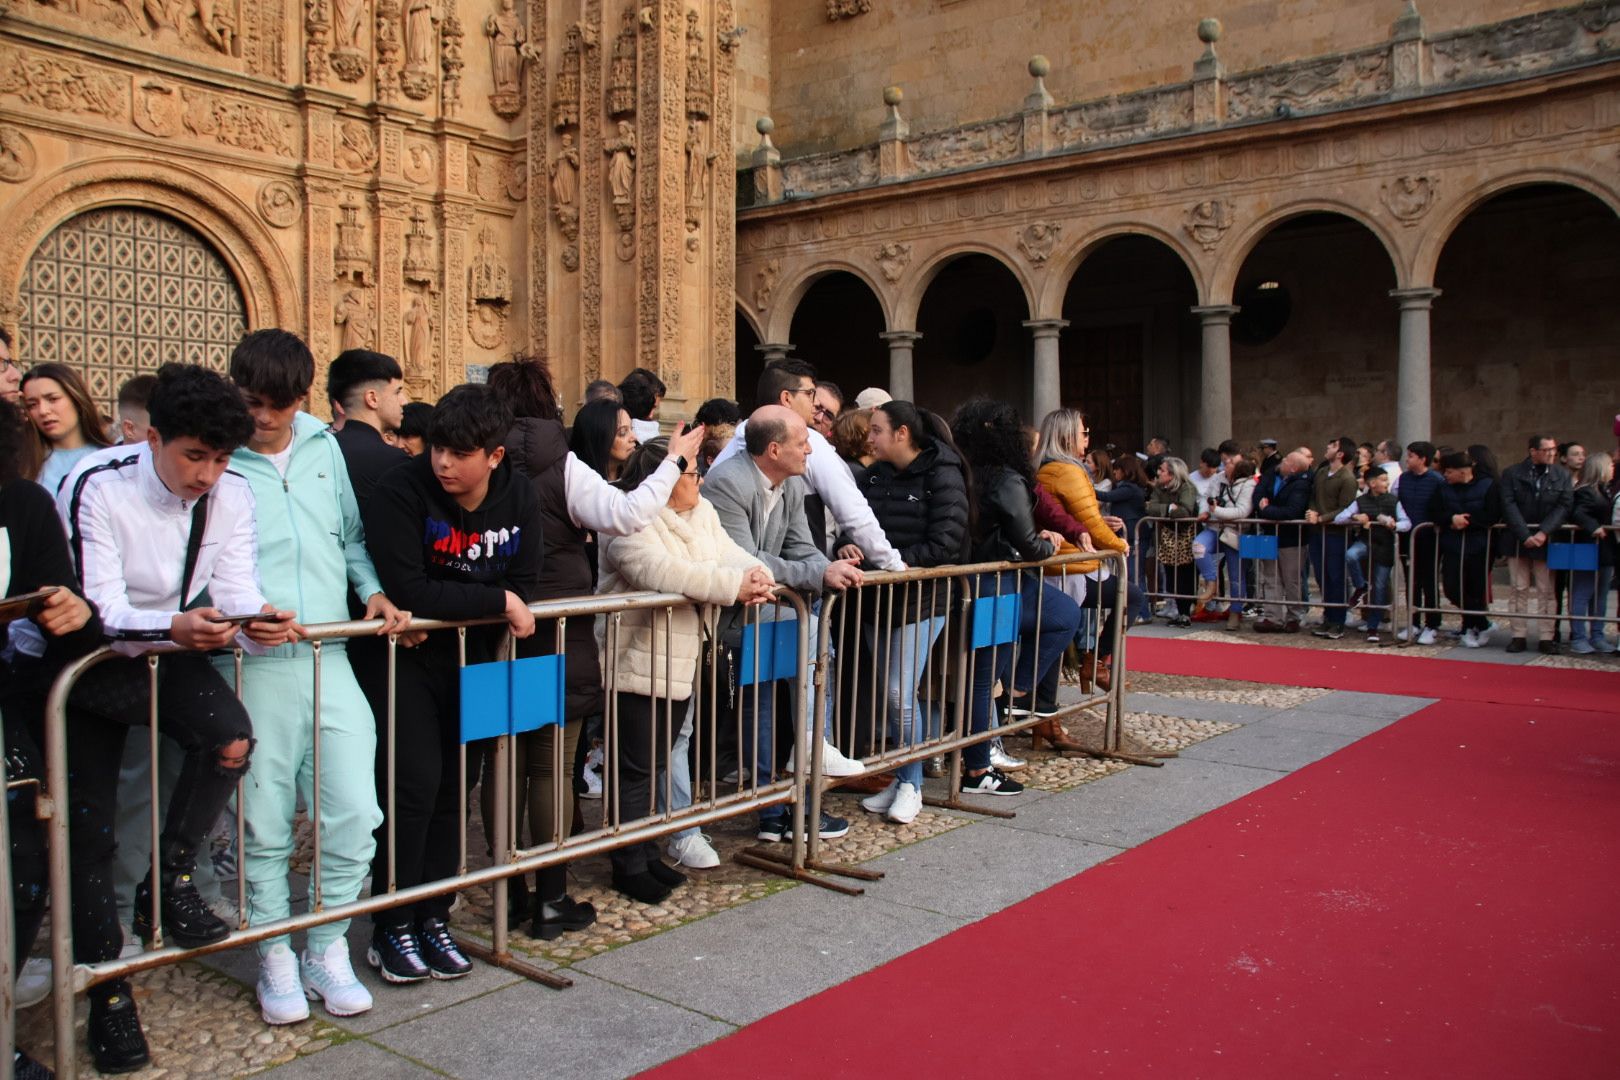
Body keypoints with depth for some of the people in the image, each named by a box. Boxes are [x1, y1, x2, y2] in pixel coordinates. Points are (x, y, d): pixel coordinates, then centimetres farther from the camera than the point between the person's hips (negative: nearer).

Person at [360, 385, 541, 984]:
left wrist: (448, 608, -19)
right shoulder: (401, 491, -19)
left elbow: (523, 588, -5)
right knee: (414, 782, -8)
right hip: (407, 658, -4)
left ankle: (433, 917, 21)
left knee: (453, 787, 8)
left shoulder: (518, 497, -5)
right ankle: (391, 929, 7)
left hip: (471, 658, 5)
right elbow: (408, 591, -26)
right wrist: (495, 601, -22)